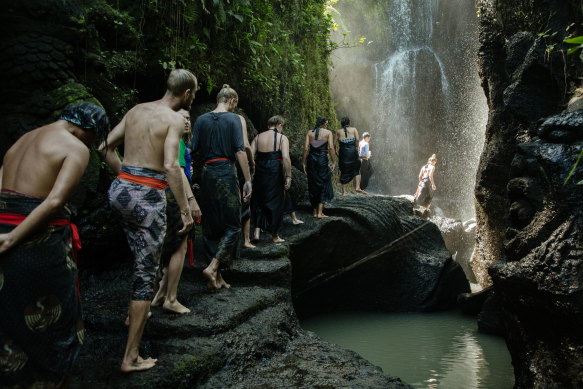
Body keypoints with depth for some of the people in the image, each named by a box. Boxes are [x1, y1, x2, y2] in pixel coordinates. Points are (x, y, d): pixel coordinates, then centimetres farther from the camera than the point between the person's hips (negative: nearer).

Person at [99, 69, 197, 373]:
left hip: (119, 189, 8)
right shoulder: (174, 119, -9)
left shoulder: (136, 110, 13)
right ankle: (131, 358, 8)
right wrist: (186, 210, -18)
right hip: (148, 196, -7)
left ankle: (134, 312, 40)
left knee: (144, 258, 31)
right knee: (146, 274, 1)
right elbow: (171, 166, -21)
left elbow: (106, 148, 15)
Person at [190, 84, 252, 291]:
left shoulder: (201, 120, 8)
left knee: (210, 225, 11)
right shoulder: (234, 119, -3)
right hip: (227, 173, -5)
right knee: (232, 225, 5)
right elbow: (240, 151, -10)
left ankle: (216, 277, 16)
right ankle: (213, 267, -11)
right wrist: (248, 180, -9)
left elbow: (192, 149, 1)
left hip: (207, 173, 5)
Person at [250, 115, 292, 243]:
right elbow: (286, 158, -17)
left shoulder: (258, 137, 9)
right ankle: (275, 235, 20)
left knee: (259, 200, 20)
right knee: (275, 202, 10)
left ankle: (257, 231, 11)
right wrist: (288, 177, -14)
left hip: (260, 172, 4)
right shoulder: (282, 138, -3)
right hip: (275, 173, -3)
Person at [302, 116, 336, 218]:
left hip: (311, 159, 3)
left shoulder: (309, 132, 6)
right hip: (322, 159, -3)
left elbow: (305, 148, 0)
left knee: (313, 186, 13)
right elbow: (331, 148, -9)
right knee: (323, 186, 7)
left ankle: (315, 212, 18)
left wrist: (304, 163, 5)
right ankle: (320, 212, 2)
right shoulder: (328, 132, -1)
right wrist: (334, 162, -4)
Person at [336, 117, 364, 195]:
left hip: (343, 153, 1)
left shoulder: (338, 131, 9)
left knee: (344, 171, 9)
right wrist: (356, 147, 5)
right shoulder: (354, 129, 6)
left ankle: (344, 191, 8)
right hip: (352, 152, -1)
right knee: (356, 170, 14)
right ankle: (357, 187, 1)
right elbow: (357, 139, -8)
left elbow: (336, 143, 0)